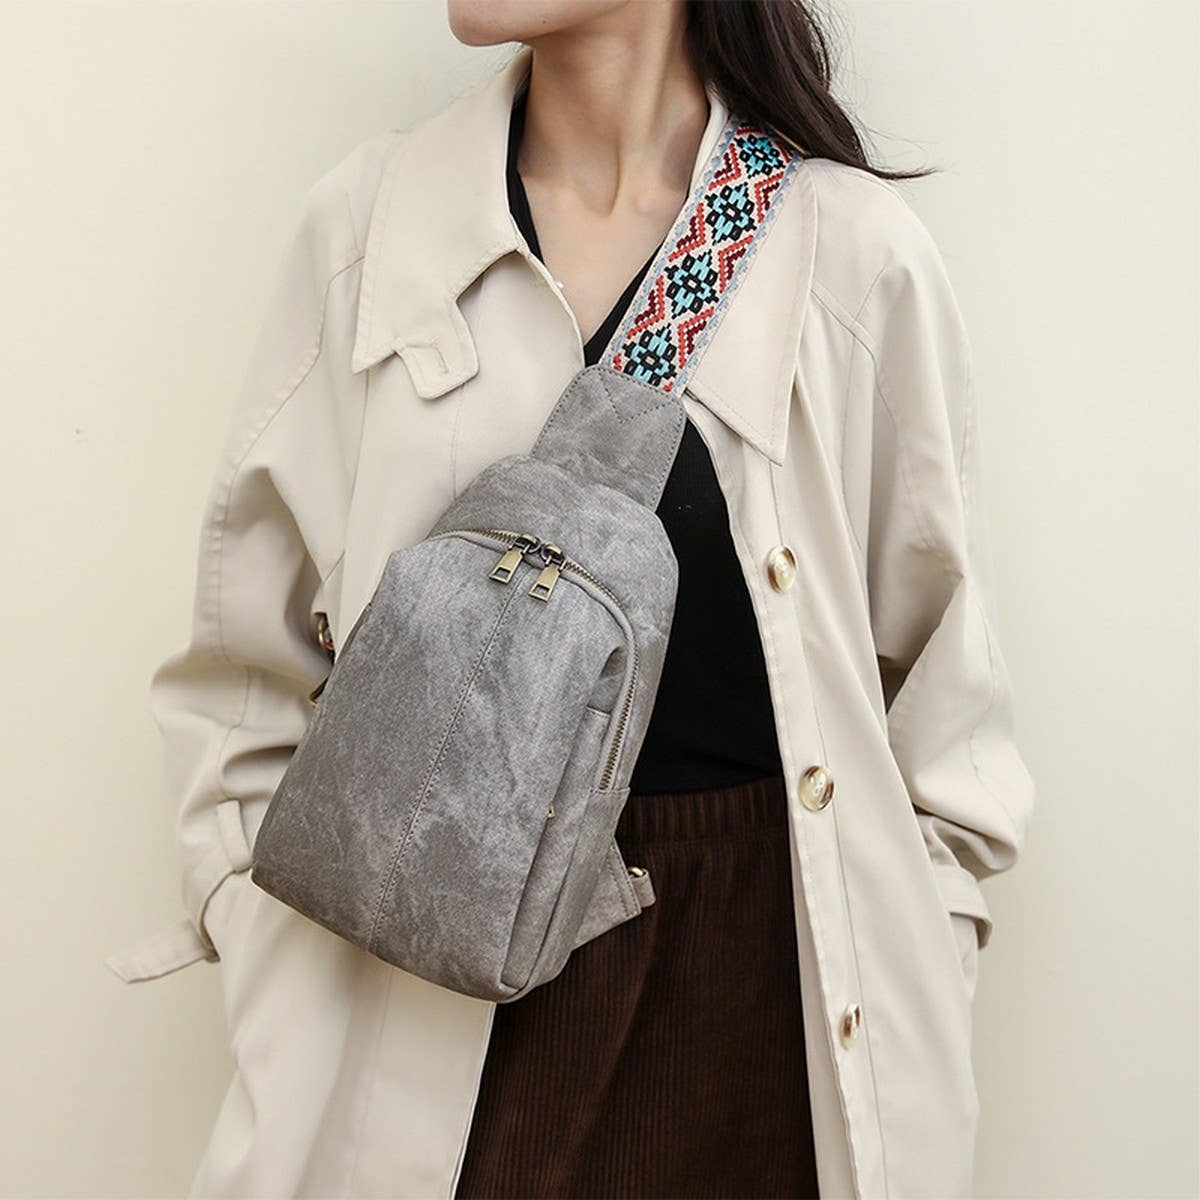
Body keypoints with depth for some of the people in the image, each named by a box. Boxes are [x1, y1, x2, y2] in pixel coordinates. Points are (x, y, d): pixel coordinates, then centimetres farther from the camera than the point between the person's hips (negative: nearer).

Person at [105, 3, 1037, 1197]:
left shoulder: (855, 249, -4)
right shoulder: (364, 220, -1)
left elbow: (944, 686, 3)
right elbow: (246, 665, 5)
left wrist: (917, 982, 0)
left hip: (759, 976, 0)